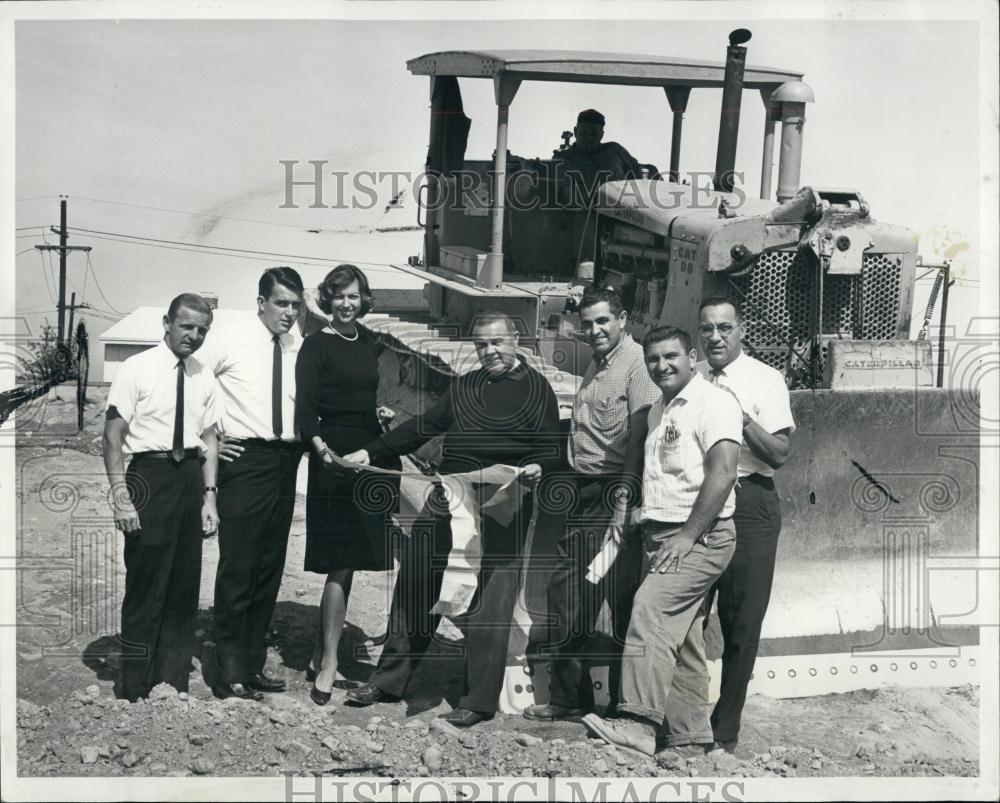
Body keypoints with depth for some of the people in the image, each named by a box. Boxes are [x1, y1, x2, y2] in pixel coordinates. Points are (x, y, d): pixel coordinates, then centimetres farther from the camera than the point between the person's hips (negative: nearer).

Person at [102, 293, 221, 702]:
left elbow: (209, 438, 13)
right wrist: (120, 496, -13)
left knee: (185, 588, 9)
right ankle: (135, 691, 6)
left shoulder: (204, 378, 11)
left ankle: (174, 686, 18)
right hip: (150, 473, -5)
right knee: (145, 587, -3)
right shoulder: (137, 369, -5)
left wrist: (209, 496, 6)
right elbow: (113, 434, -7)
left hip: (191, 476, 5)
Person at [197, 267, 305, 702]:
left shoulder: (300, 348, 8)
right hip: (244, 459, -5)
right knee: (237, 567, -6)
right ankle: (232, 673, -1)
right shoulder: (229, 339, -5)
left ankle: (254, 664, 20)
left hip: (285, 463, 5)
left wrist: (306, 439, 5)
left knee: (270, 568, 10)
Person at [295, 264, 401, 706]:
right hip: (335, 457, -7)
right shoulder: (316, 345, -5)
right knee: (341, 565, -9)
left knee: (346, 562, 10)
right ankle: (328, 666, -2)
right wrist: (319, 444, -29)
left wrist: (380, 410, 3)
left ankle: (320, 658, 19)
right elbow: (305, 405, -13)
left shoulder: (370, 343, 13)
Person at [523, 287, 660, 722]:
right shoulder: (594, 368, 18)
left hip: (614, 495, -9)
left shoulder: (637, 363, -10)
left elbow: (639, 437, -16)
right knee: (564, 592, 10)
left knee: (621, 602, -3)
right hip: (584, 494, 9)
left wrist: (623, 499, -21)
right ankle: (568, 696, 20)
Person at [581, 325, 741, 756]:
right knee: (680, 640, 9)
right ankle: (688, 739, 13)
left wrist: (688, 537, -19)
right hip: (658, 536, 9)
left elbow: (722, 473, -18)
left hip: (699, 538, -9)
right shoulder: (659, 411, 20)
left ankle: (638, 723, -29)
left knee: (650, 608, -24)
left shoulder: (712, 401, -8)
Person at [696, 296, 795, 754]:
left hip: (749, 503, -3)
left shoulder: (766, 380, -1)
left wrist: (744, 418, -19)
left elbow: (780, 455, -8)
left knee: (742, 623, 0)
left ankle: (725, 731, 13)